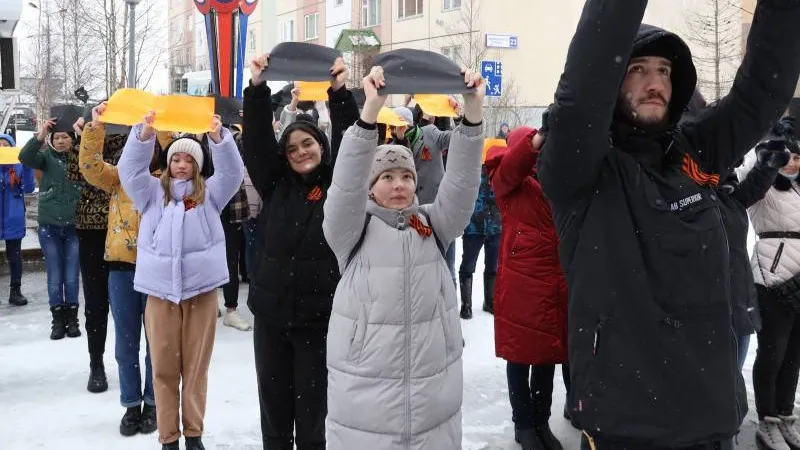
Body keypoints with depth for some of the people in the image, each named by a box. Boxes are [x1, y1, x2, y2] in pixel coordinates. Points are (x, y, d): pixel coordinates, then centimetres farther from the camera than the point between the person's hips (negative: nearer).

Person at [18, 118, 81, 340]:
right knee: (55, 277, 6)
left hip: (74, 226, -1)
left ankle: (72, 319, 17)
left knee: (72, 277, 5)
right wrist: (40, 136, -29)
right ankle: (58, 320, 16)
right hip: (49, 227, 1)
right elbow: (24, 157, -16)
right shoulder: (47, 157, 1)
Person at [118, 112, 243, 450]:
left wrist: (218, 138, -22)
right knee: (164, 368, 6)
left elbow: (233, 172, -6)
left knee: (196, 366, 8)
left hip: (201, 289, 0)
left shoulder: (209, 192, 8)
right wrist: (144, 134, -20)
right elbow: (130, 169, -5)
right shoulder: (153, 191, 8)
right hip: (160, 289, 0)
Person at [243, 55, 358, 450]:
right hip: (270, 313, 3)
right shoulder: (276, 184, 6)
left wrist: (339, 91, -23)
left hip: (319, 316, -3)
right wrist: (258, 87, -14)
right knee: (274, 405, 14)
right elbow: (256, 140, -2)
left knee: (313, 408, 6)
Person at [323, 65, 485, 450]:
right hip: (366, 386, -2)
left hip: (434, 384, 3)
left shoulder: (433, 224, 6)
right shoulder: (352, 229, -2)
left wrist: (473, 110, -23)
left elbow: (462, 181, -8)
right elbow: (346, 182, -19)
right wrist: (371, 109, -32)